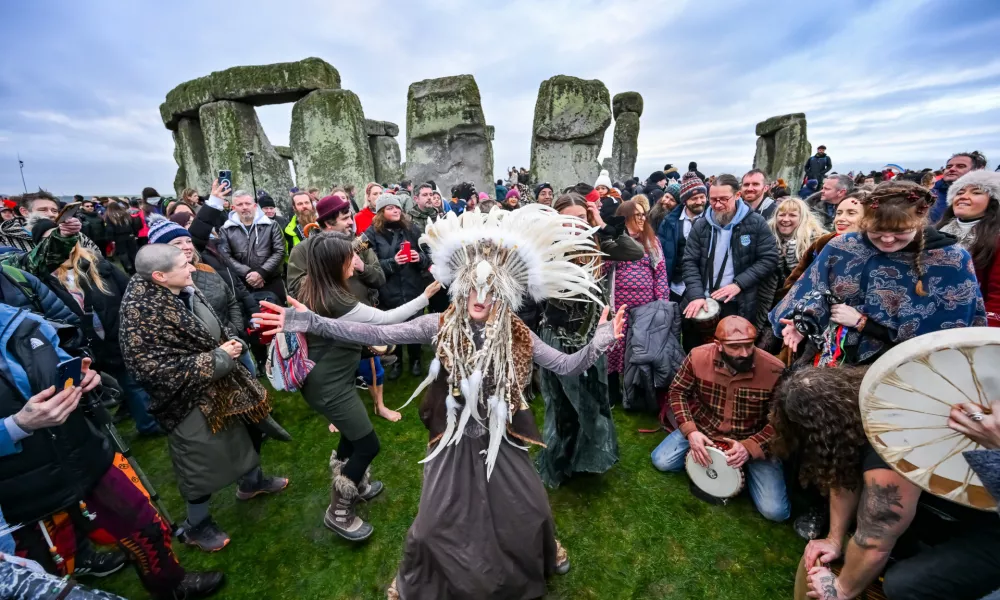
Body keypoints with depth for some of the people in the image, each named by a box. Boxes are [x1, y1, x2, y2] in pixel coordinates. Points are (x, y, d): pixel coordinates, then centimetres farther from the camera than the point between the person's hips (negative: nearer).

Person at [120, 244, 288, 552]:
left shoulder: (187, 291, -3)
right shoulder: (142, 313, -26)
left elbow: (216, 327, 12)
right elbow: (154, 367, -26)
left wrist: (233, 342, -9)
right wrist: (217, 358, -24)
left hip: (223, 385, 8)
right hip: (191, 400, -8)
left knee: (249, 428, 24)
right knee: (204, 461, 10)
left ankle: (252, 481, 52)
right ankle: (195, 526, 37)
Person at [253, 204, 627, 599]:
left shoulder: (516, 336, -14)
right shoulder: (440, 326, -18)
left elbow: (567, 367, -11)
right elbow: (376, 334, -22)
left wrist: (599, 341, -27)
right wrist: (309, 322, -29)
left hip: (500, 441, 2)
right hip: (454, 442, -1)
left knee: (531, 513, 18)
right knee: (435, 526, 12)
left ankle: (537, 560, 56)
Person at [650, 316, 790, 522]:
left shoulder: (775, 371, -24)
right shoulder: (698, 357, -20)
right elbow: (677, 392, -6)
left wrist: (749, 447, -28)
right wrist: (690, 431, -18)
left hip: (755, 440, -1)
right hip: (704, 429, 2)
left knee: (775, 511, -11)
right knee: (661, 461, -9)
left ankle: (745, 468, 17)